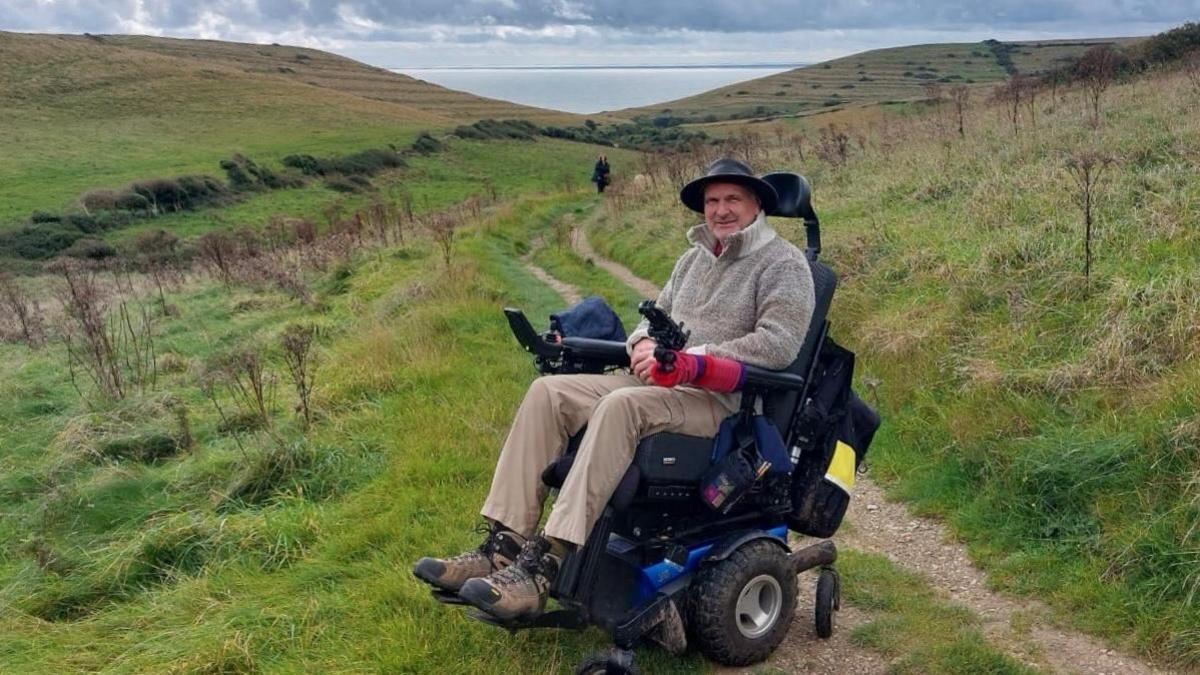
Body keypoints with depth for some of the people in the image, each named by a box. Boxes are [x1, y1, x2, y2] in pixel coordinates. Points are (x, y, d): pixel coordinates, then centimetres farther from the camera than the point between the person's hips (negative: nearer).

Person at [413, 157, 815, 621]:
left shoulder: (783, 263, -1)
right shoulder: (695, 258, 22)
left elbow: (779, 343, -14)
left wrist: (690, 360, -18)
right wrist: (643, 342, -3)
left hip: (723, 399, -8)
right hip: (659, 384, 8)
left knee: (621, 406, -37)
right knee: (547, 392, -13)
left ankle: (543, 569, -40)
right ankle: (505, 546, -19)